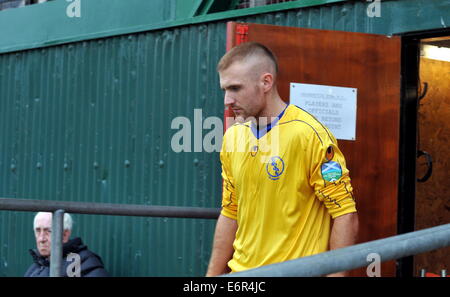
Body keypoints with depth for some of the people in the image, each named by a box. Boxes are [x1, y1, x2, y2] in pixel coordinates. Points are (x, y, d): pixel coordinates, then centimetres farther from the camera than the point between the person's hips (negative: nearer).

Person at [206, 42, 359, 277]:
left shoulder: (310, 134, -14)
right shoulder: (232, 136, 7)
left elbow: (345, 218, -14)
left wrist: (335, 274, -18)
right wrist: (213, 274, 13)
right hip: (240, 268, 6)